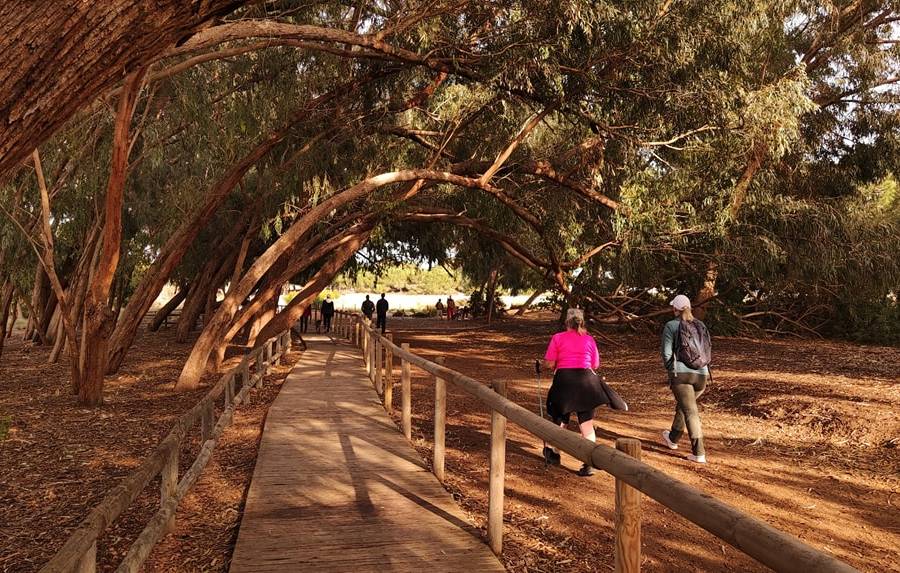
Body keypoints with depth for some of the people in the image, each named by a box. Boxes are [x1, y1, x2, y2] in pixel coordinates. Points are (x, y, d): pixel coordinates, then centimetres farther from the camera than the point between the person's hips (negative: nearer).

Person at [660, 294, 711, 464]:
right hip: (702, 374, 5)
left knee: (690, 412, -5)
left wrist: (671, 369, 9)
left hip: (681, 373, -5)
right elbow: (707, 351, 11)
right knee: (682, 405, 25)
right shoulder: (701, 326, 11)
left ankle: (699, 453, -10)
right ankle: (673, 438, 43)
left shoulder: (671, 326, -3)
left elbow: (666, 353, -6)